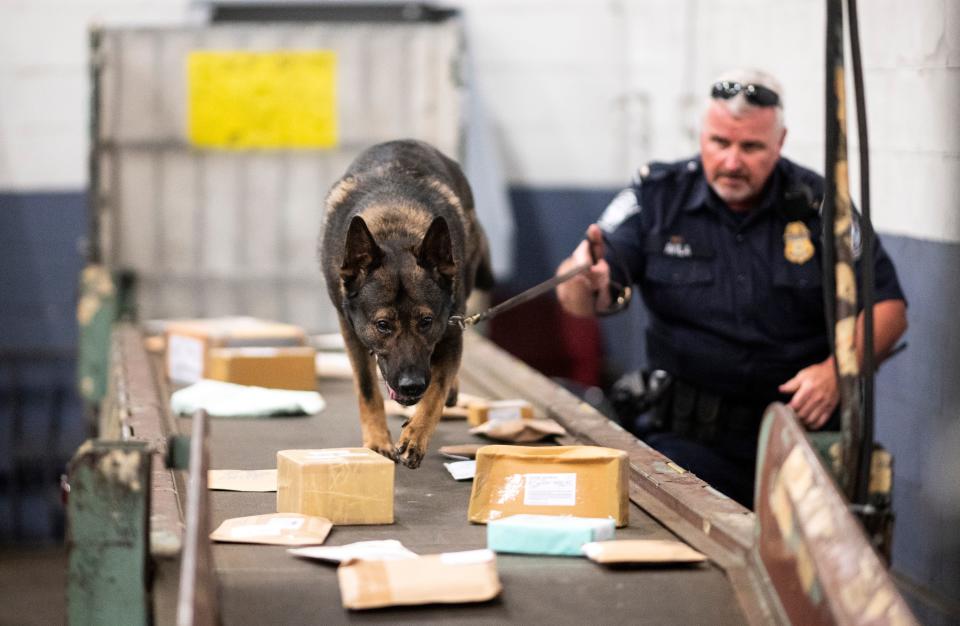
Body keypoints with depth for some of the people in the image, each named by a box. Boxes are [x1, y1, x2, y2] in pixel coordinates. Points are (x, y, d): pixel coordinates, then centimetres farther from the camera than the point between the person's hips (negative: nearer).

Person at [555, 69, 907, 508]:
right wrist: (583, 280, -30)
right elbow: (577, 301, -5)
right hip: (688, 436, 0)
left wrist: (836, 371, -13)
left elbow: (888, 306, 5)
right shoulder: (659, 195, 2)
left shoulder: (817, 204, 3)